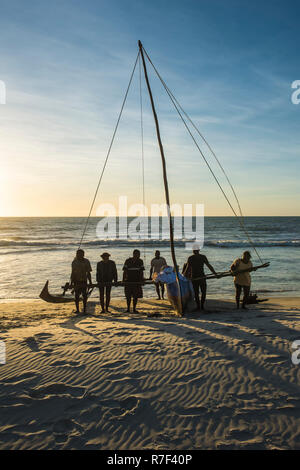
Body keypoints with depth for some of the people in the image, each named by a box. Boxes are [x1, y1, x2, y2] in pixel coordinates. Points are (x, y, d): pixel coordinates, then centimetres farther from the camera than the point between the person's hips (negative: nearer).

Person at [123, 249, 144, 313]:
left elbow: (141, 272, 2)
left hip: (137, 281, 2)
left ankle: (134, 308, 14)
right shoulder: (128, 261, -4)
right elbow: (125, 271, -2)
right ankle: (128, 308, 15)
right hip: (129, 281, -1)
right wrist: (123, 280, -8)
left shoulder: (140, 261, 1)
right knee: (128, 296, 4)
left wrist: (142, 280, -7)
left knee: (136, 296, 3)